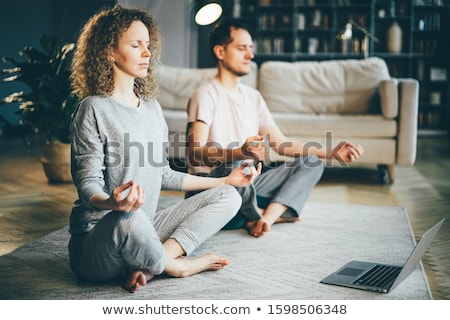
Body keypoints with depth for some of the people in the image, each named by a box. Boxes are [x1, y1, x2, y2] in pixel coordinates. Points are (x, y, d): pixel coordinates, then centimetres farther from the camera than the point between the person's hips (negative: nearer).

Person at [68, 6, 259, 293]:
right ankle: (178, 266, -8)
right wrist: (112, 203, -40)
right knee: (130, 219, -42)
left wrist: (225, 180, 17)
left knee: (228, 197, 0)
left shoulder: (152, 108, 11)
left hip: (143, 230, 8)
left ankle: (148, 266, -17)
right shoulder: (94, 109, -11)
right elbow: (88, 185, -16)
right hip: (96, 236, -7)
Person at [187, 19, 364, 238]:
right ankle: (266, 214, -8)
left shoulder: (253, 96, 14)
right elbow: (195, 155, -23)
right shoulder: (206, 95, -10)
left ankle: (266, 217, -21)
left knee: (311, 163, 1)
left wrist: (331, 153, 5)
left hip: (246, 185, 8)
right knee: (235, 168, -39)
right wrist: (241, 152, -40)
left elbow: (281, 144, 13)